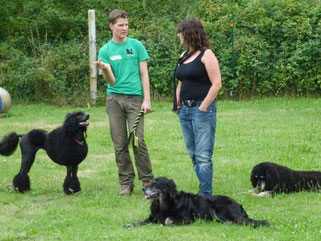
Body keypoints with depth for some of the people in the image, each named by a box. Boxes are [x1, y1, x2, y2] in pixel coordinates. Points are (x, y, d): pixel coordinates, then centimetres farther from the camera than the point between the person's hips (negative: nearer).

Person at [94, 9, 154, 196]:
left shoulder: (136, 46, 5)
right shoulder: (105, 50, 7)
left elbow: (144, 74, 5)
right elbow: (111, 81, 2)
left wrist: (147, 100, -4)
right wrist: (104, 69, -19)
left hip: (135, 97, -2)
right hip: (114, 98, 2)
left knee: (138, 140, -9)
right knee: (120, 144, 2)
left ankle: (147, 180, 2)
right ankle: (126, 183, 8)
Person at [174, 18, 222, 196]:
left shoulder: (206, 55, -7)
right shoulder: (184, 56, 17)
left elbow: (216, 84, -13)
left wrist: (203, 107, -15)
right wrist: (178, 105, 11)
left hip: (202, 109, -9)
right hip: (185, 110, 9)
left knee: (203, 156, -10)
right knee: (194, 155, 9)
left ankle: (205, 194, -9)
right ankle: (205, 192, 14)